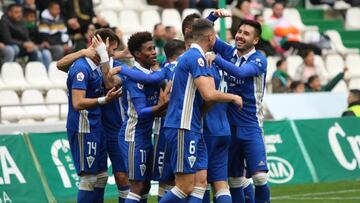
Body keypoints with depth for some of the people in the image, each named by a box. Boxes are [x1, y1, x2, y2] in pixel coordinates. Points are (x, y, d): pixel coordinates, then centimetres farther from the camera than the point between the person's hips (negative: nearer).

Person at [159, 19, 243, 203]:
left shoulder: (190, 56, 18)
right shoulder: (196, 57, -13)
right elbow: (209, 95, -22)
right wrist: (233, 97, -6)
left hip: (193, 129, 10)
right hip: (183, 128, -10)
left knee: (200, 184, 4)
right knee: (185, 187, -9)